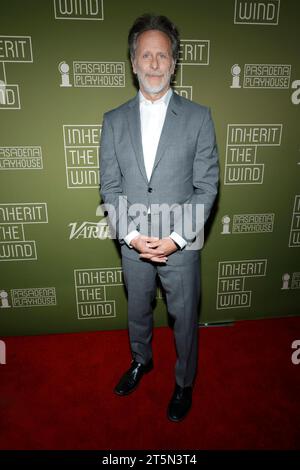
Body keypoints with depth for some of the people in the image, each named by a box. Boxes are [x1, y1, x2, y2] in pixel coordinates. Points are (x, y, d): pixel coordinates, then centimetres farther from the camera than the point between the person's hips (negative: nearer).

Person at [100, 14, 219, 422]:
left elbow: (207, 185, -7)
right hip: (133, 244, 3)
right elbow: (109, 186, -1)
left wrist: (176, 238, -16)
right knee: (137, 312, 23)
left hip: (181, 245, -2)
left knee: (185, 319, 15)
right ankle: (141, 360, 54)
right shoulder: (114, 121, 2)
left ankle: (184, 382, 43)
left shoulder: (198, 117, -5)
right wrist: (132, 235, -12)